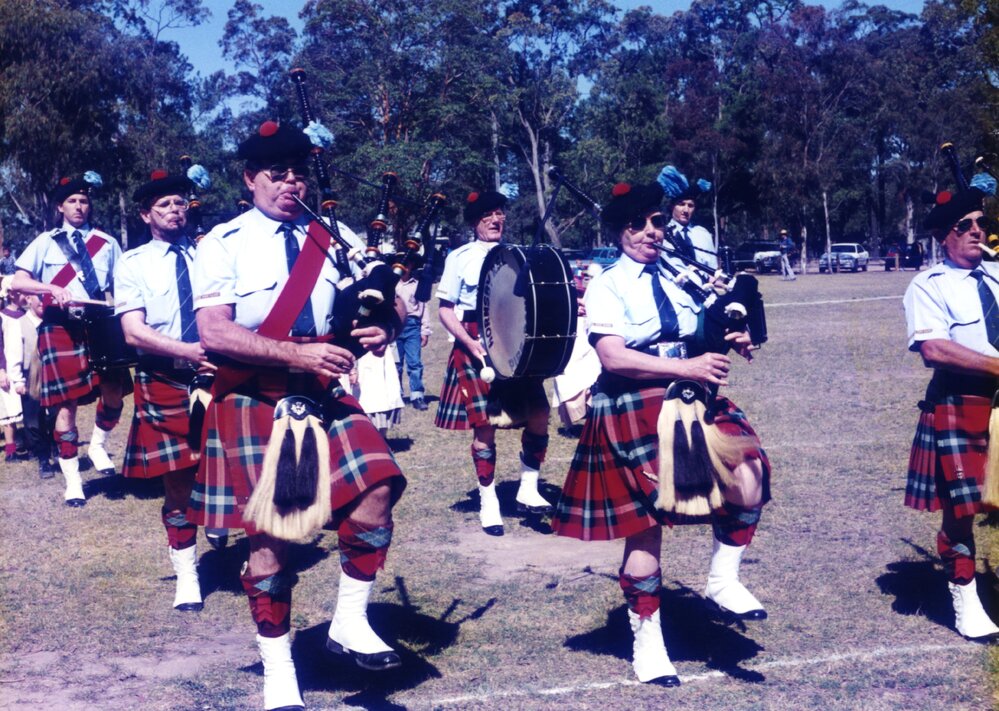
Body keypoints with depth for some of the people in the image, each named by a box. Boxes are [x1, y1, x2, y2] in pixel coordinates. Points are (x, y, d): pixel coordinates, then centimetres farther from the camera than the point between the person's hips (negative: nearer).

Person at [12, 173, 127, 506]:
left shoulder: (106, 243, 13)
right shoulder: (45, 242, 8)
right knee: (66, 403, -2)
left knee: (114, 390, -13)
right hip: (60, 328, -2)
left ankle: (98, 445, 17)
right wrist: (52, 289, -18)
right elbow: (18, 282, 0)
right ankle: (72, 481, 8)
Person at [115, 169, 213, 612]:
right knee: (178, 483, 5)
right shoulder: (132, 264, 2)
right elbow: (134, 333, -10)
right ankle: (186, 576, 18)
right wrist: (191, 351, -23)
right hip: (165, 383, -2)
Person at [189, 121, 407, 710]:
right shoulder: (224, 243, -3)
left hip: (323, 396, 3)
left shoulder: (334, 237, 8)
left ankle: (350, 622, 2)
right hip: (255, 402, -3)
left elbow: (385, 304, 9)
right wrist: (299, 354, -22)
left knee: (378, 486, -18)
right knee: (267, 535, 2)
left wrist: (382, 326, -16)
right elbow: (214, 334, -14)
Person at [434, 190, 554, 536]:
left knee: (538, 413, -8)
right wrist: (470, 343, -15)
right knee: (484, 424, -5)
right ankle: (488, 504, 8)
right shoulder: (460, 257, 2)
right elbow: (445, 310, 0)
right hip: (476, 347, -3)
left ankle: (528, 490, 8)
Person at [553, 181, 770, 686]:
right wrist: (686, 367, -24)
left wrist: (729, 342, -6)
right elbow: (613, 358, -18)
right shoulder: (606, 286, -6)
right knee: (645, 525, 5)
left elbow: (701, 339, 17)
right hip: (635, 411, -4)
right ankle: (646, 638, 22)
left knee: (749, 483, -17)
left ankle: (722, 580, 8)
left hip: (695, 401, 4)